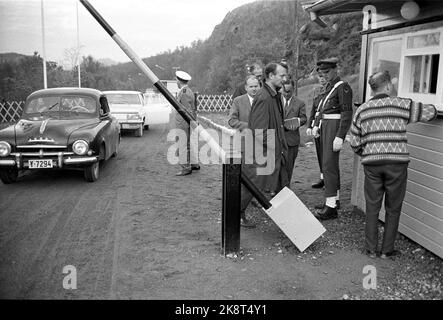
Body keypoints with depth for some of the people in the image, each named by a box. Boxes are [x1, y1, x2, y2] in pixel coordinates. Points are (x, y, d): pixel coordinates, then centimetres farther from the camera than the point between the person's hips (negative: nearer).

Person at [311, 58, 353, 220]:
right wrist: (316, 125, 9)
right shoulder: (330, 86, 16)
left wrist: (340, 137, -24)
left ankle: (331, 208, -11)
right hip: (325, 126, 10)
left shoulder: (343, 87, -12)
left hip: (334, 128, -10)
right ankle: (334, 199, 27)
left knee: (329, 165, -13)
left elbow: (347, 114, -19)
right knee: (331, 164, 16)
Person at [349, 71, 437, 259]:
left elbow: (355, 144, 6)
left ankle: (371, 249, 18)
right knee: (393, 209, 11)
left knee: (372, 208, 12)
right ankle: (387, 250, 19)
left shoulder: (362, 110, 6)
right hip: (397, 164, -2)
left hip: (372, 165, 2)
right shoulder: (402, 105, -2)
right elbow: (430, 112, 7)